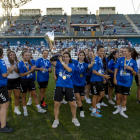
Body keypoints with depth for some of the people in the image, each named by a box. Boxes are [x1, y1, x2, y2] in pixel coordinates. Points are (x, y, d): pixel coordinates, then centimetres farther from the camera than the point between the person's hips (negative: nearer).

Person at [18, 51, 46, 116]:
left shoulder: (29, 62, 3)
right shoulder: (20, 64, -11)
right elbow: (21, 75, -15)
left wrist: (33, 69, -11)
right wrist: (30, 70, -20)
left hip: (31, 80, 4)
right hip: (24, 81, -4)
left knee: (34, 94, 7)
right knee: (24, 96, 11)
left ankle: (39, 109, 18)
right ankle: (25, 110, 27)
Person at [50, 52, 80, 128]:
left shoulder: (71, 64, -2)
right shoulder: (60, 64, 3)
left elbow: (69, 70, -24)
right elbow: (52, 62, -13)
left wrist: (62, 61, -25)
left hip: (69, 87, -1)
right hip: (59, 86, 1)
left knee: (73, 104, 4)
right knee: (56, 104, 4)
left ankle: (74, 119, 29)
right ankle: (56, 120, 25)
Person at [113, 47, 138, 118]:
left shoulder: (133, 62, -3)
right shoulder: (121, 59, -2)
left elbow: (135, 74, 0)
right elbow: (116, 69, 1)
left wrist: (131, 69, -20)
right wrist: (115, 78, -4)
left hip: (127, 82, 0)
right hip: (119, 81, 1)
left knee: (124, 97, 9)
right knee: (118, 96, 7)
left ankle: (122, 111, 26)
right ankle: (118, 109, 30)